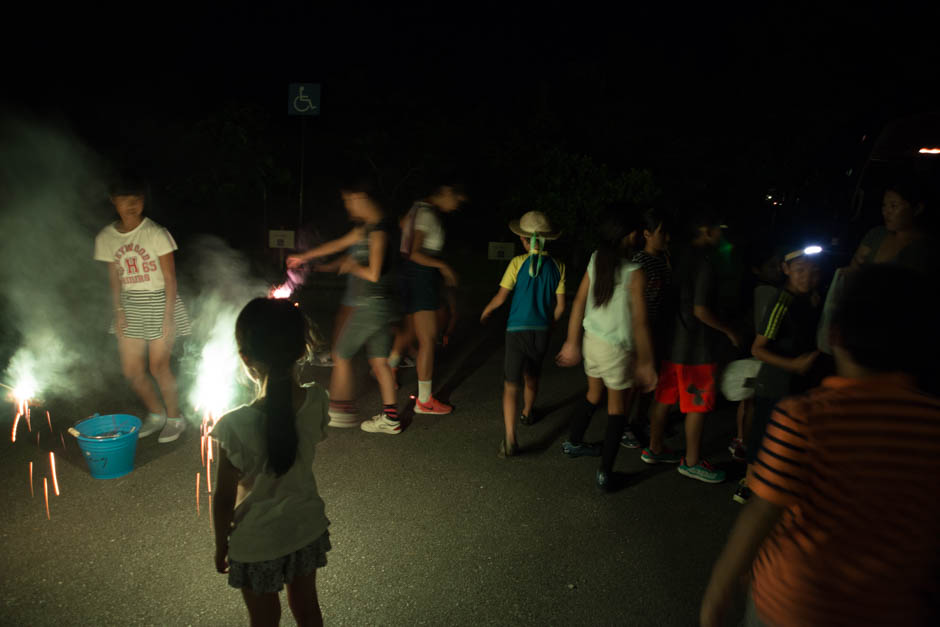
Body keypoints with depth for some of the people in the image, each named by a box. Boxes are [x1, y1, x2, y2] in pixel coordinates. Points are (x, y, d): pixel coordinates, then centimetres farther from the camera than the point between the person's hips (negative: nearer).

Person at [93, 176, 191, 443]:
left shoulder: (156, 233, -11)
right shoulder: (106, 237, 3)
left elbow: (170, 278, -11)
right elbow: (115, 279, 10)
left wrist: (168, 317, -15)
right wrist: (118, 311, -1)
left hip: (159, 302, -5)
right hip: (130, 306, 5)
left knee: (158, 366, -4)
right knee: (131, 370, 6)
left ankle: (174, 418, 17)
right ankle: (156, 414, 28)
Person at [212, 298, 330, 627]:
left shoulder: (236, 426, -31)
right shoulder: (318, 400, -20)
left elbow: (224, 498, -18)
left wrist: (221, 545, 1)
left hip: (257, 543, -3)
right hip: (307, 527, 3)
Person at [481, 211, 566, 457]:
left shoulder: (518, 263, -9)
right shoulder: (557, 266, -1)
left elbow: (500, 298, -7)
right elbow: (560, 306, 1)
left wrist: (485, 312, 13)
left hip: (518, 329, -3)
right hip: (541, 331, 4)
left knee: (511, 383, -5)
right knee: (531, 376, 26)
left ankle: (510, 439, -19)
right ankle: (527, 413, 50)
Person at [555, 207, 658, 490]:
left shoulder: (596, 260, -5)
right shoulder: (634, 273, -21)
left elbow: (579, 302, 0)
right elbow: (640, 322, -19)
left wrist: (572, 342, 9)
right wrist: (646, 363, -9)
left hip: (592, 340, 6)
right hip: (618, 349, -6)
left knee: (593, 394, 28)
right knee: (617, 409, 10)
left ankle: (574, 443, 46)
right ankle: (605, 473, 17)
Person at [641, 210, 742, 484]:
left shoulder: (682, 259, 9)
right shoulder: (704, 263, -18)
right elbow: (701, 310, -22)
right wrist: (729, 330, -8)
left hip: (673, 342, 9)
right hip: (696, 347, -9)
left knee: (664, 397, 16)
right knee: (698, 405, 4)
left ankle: (654, 448, 28)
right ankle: (692, 461, 16)